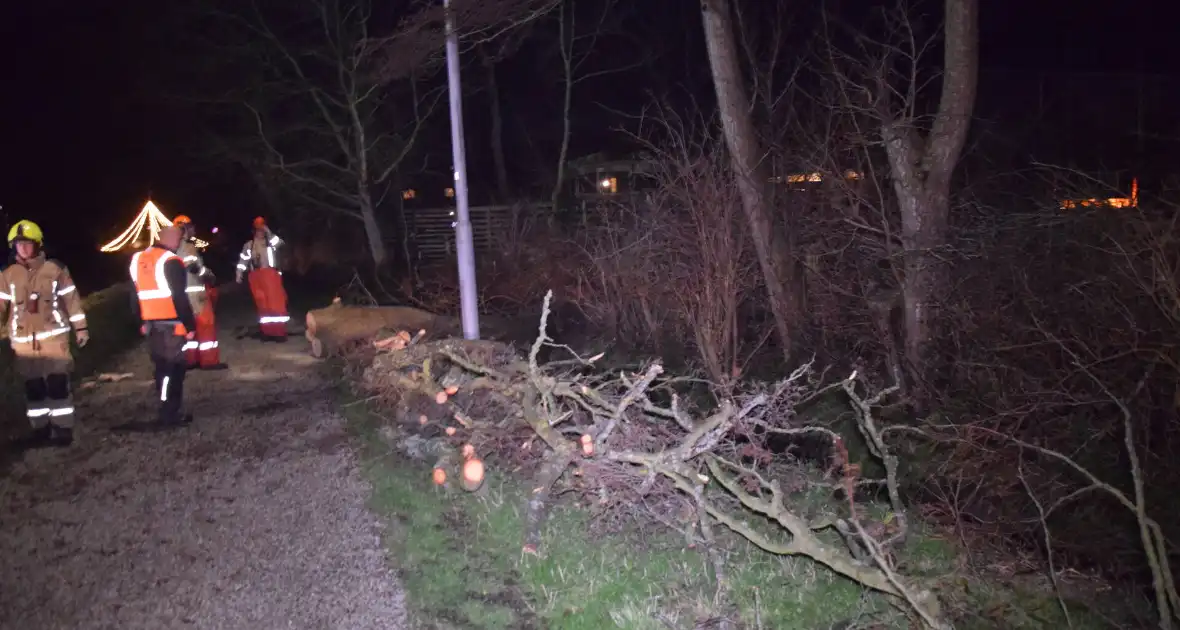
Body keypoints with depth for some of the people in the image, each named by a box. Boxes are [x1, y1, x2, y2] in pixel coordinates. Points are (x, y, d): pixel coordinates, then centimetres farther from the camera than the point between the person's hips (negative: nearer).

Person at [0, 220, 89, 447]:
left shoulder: (55, 269, -1)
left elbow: (71, 299, 2)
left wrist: (80, 328, 2)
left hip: (54, 336, -3)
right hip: (24, 341, 3)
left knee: (58, 385, -3)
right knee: (33, 388, 10)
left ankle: (63, 430, 6)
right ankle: (40, 430, 21)